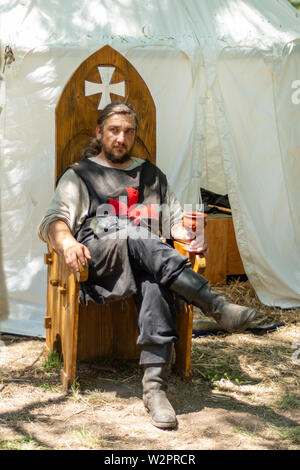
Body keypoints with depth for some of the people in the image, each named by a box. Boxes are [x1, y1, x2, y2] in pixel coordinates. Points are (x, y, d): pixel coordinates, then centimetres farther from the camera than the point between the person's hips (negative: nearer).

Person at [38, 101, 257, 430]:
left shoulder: (153, 176, 33)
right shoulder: (79, 175, 23)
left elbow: (174, 220, 29)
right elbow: (53, 221, 8)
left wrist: (189, 235, 3)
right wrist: (67, 242, -16)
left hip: (148, 258, 2)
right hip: (98, 254, -1)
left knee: (156, 283, -38)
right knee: (133, 236, -38)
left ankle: (154, 385, -49)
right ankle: (215, 306, -45)